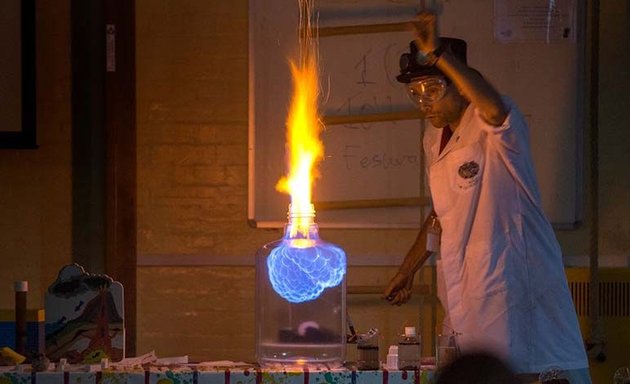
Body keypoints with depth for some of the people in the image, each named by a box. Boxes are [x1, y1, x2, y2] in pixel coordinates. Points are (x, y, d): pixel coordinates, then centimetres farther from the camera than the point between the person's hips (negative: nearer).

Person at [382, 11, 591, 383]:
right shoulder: (434, 140, 16)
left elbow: (495, 108, -37)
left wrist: (437, 53, -39)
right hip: (463, 292, 8)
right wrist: (408, 269, 29)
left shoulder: (491, 128, -10)